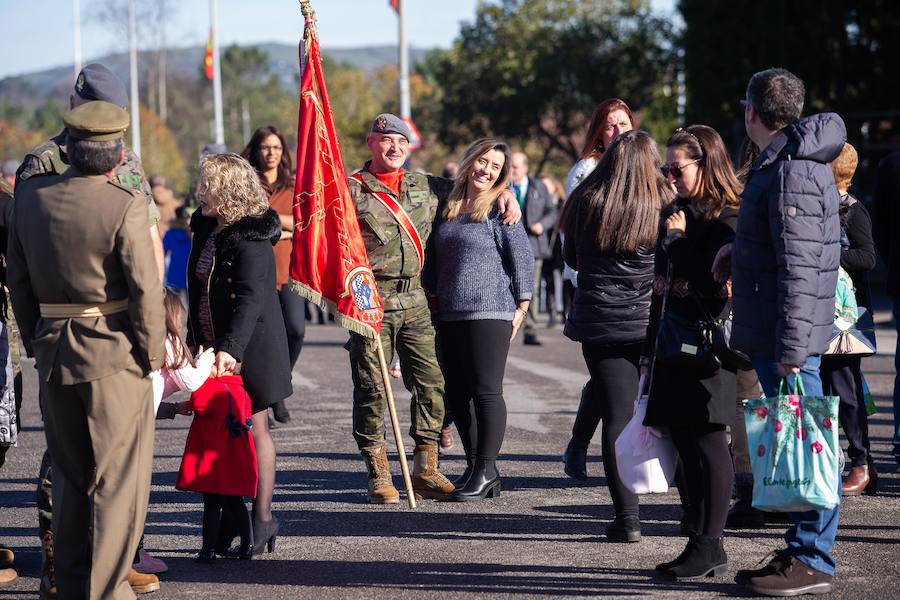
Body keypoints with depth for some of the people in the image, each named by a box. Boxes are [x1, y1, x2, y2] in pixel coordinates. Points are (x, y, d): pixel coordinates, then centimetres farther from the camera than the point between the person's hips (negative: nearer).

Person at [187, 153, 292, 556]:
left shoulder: (251, 238, -16)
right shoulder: (207, 228, 10)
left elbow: (251, 297, -24)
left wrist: (231, 347, -32)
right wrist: (195, 338, 16)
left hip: (250, 347, -7)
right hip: (215, 344, 8)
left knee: (254, 429, 0)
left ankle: (263, 518, 8)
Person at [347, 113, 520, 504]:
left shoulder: (425, 187, 15)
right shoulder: (352, 190, 2)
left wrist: (504, 196, 13)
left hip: (415, 300, 4)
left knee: (432, 382, -1)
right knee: (372, 388, -3)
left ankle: (425, 469, 8)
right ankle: (378, 475, 5)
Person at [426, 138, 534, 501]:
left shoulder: (500, 210, -4)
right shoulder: (447, 208, 14)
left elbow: (523, 259, -5)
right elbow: (435, 260, 21)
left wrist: (521, 307, -7)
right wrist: (430, 299, 19)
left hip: (490, 312, -7)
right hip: (449, 315, 7)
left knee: (486, 391, -7)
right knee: (457, 395, 7)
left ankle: (486, 472, -1)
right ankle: (475, 468, 15)